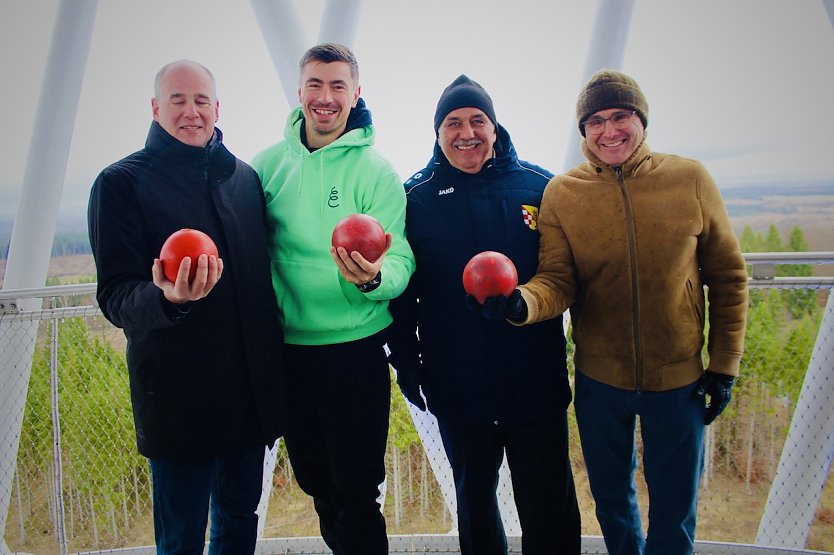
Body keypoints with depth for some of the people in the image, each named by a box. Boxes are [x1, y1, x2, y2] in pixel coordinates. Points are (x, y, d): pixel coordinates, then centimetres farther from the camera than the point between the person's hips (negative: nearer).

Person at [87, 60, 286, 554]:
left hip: (252, 389, 4)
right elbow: (116, 298, -10)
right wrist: (166, 298, -33)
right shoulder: (121, 183, -5)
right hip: (178, 398, -4)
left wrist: (274, 362, 7)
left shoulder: (244, 176, 7)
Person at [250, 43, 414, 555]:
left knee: (356, 493, 7)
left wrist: (374, 278, -35)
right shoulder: (268, 164, 1)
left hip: (355, 352, -4)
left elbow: (401, 261, -13)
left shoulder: (375, 170, -9)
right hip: (286, 350, 4)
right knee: (313, 478, 22)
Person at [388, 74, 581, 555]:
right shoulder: (416, 198, -2)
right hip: (457, 385, 1)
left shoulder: (540, 186, -2)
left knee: (550, 507, 11)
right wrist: (406, 362, -1)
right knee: (474, 498, 21)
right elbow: (401, 287, 0)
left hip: (537, 380, 0)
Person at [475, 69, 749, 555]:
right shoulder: (561, 192, -7)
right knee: (612, 501, 22)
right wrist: (522, 303, -35)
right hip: (599, 382, 1)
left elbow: (728, 277, -1)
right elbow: (558, 281, -13)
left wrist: (724, 365, -1)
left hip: (680, 380, 0)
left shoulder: (690, 179, -7)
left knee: (674, 515, 15)